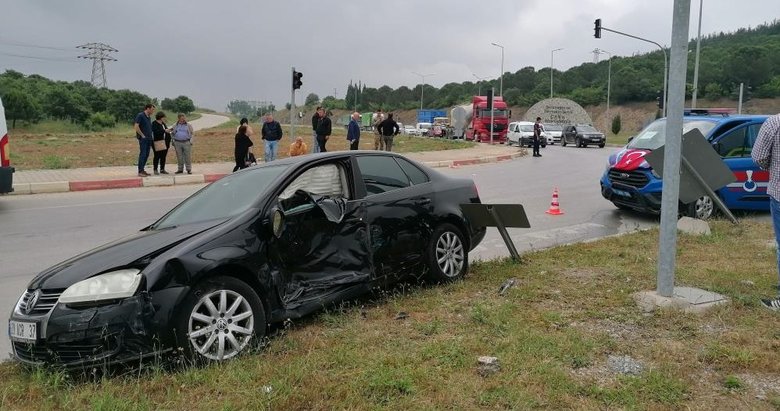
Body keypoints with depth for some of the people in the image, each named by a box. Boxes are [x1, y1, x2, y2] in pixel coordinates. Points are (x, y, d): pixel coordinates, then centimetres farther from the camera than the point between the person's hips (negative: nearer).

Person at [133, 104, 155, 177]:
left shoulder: (149, 117, 16)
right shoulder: (140, 115, -9)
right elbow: (136, 126, -16)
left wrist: (151, 136, 12)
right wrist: (142, 135, -14)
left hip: (148, 139, 8)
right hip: (143, 138, -8)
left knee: (146, 154, 10)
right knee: (142, 154, -8)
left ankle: (142, 170, 17)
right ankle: (140, 172, -5)